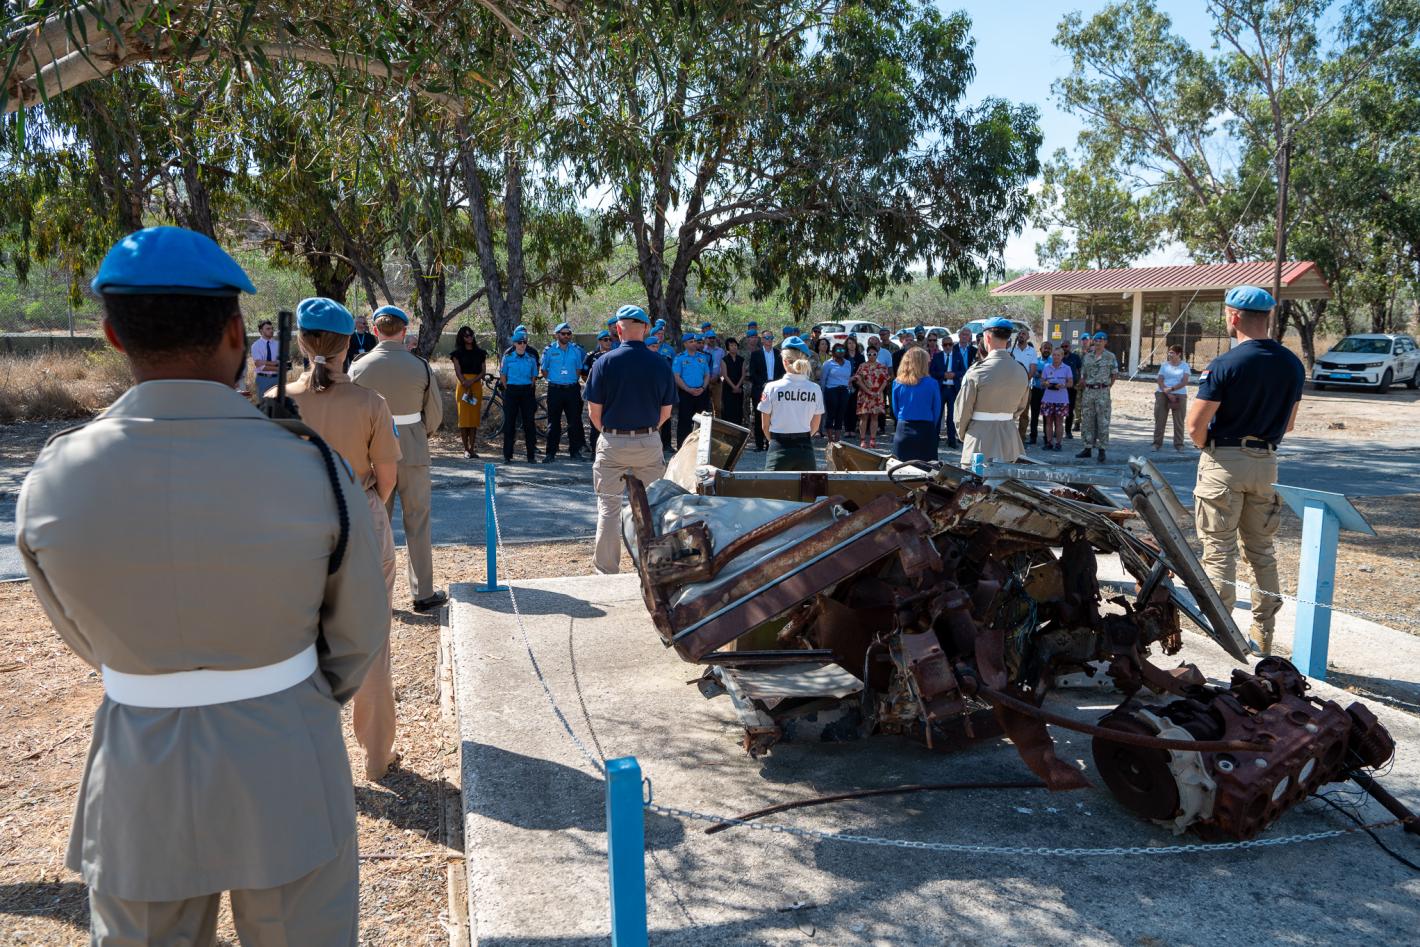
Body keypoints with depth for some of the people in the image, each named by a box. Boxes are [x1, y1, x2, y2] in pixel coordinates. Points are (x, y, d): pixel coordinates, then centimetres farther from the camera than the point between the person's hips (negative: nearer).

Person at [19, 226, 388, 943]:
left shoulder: (51, 484, -13)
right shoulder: (315, 470, -18)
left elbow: (85, 640, 4)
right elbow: (360, 635, -5)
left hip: (134, 779, 2)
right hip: (285, 767, -1)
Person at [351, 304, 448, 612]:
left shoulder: (359, 368, -7)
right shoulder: (421, 367, -8)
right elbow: (435, 415, -1)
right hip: (413, 454, -1)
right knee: (417, 525, 8)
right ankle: (423, 593, 13)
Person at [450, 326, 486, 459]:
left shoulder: (480, 352, 11)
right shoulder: (458, 353, 5)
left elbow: (483, 370, 4)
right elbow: (458, 371, -4)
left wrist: (472, 381, -12)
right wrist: (466, 386, -16)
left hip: (476, 386, 2)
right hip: (462, 386, -2)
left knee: (474, 417, 0)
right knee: (464, 416, -5)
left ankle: (472, 448, 3)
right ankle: (466, 449, -2)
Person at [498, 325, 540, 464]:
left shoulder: (531, 358, 7)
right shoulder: (508, 357, 3)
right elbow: (503, 375, 8)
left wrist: (532, 389, 6)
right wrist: (508, 389, 3)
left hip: (527, 391, 1)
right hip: (511, 391, -1)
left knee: (529, 422, 1)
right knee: (509, 422, 0)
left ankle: (531, 455, 7)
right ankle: (507, 455, 6)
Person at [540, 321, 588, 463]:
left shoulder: (576, 349, 5)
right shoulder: (549, 350, 0)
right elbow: (543, 370, 9)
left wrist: (574, 380, 7)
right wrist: (553, 379, 6)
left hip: (572, 389, 2)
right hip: (555, 390, -2)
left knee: (575, 422, 3)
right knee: (553, 423, 2)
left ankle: (575, 451, 12)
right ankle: (550, 453, 6)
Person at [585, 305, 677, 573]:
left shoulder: (604, 362, -8)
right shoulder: (661, 364, -3)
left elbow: (594, 411, -4)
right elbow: (666, 413, 3)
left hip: (612, 443, -1)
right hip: (650, 444, 2)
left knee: (609, 507, 8)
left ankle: (607, 569, 13)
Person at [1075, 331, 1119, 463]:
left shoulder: (1110, 357, 1)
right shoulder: (1087, 356, 10)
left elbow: (1114, 374, 6)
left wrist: (1108, 386, 1)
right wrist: (1086, 386, 7)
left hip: (1102, 392, -4)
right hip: (1088, 391, 4)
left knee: (1103, 422, -3)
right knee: (1087, 421, 7)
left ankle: (1101, 450, 1)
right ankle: (1087, 448, 15)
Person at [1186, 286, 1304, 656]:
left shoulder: (1225, 364, -16)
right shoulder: (1292, 364, 4)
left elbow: (1195, 425, -17)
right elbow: (1288, 424, 13)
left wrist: (1206, 446, 2)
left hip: (1224, 461, -5)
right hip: (1266, 462, 6)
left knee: (1219, 552, 2)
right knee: (1262, 551, 14)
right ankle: (1263, 633, 19)